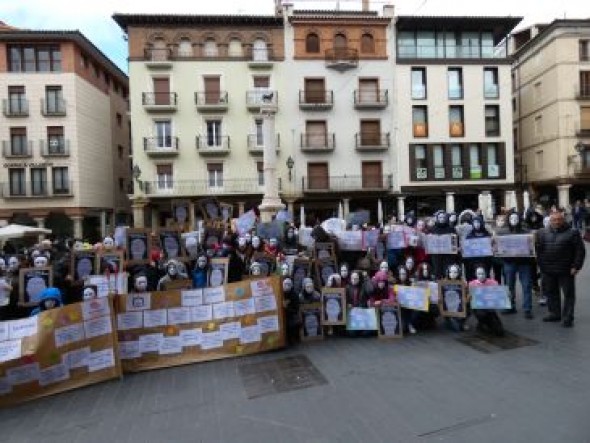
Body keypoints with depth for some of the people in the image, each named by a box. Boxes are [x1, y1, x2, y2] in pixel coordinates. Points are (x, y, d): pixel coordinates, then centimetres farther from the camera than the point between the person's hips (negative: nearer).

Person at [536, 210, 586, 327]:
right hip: (547, 270, 3)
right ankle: (554, 314, 26)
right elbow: (537, 250, 7)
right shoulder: (542, 233, 6)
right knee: (551, 293, 13)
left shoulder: (572, 233, -2)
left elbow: (580, 251, -3)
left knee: (569, 294, 4)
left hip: (566, 271, -3)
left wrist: (576, 266, -9)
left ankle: (567, 317, 13)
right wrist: (540, 265, 2)